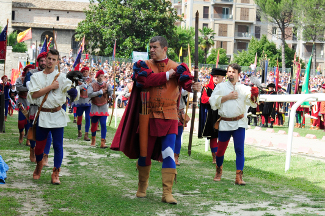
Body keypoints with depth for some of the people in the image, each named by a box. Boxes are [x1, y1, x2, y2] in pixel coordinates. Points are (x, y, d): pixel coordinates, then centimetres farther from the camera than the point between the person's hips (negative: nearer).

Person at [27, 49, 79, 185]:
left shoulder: (61, 77, 2)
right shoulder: (36, 77, 6)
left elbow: (71, 91, -9)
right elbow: (34, 94, -8)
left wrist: (74, 92, -33)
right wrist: (51, 87, -11)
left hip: (57, 115, -1)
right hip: (42, 115, 1)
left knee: (58, 145, -3)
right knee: (39, 145, 9)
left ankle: (55, 174, 6)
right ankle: (39, 166, 37)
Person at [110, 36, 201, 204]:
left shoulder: (177, 67, 2)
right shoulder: (143, 65, 4)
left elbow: (185, 80, -18)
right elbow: (145, 79, -17)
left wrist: (192, 86, -41)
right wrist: (167, 75, -13)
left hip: (168, 117, -1)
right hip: (147, 116, 1)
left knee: (168, 154, -9)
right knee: (144, 152, 9)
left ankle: (167, 193, -6)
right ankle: (142, 187, 29)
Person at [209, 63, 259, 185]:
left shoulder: (244, 88, 8)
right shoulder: (220, 87, 8)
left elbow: (252, 103, -7)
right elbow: (213, 101, -5)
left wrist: (254, 96, -29)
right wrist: (227, 97, -11)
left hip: (239, 123, 0)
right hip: (224, 123, 0)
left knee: (239, 150, -8)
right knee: (221, 149, 8)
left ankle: (239, 177, -9)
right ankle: (219, 171, 33)